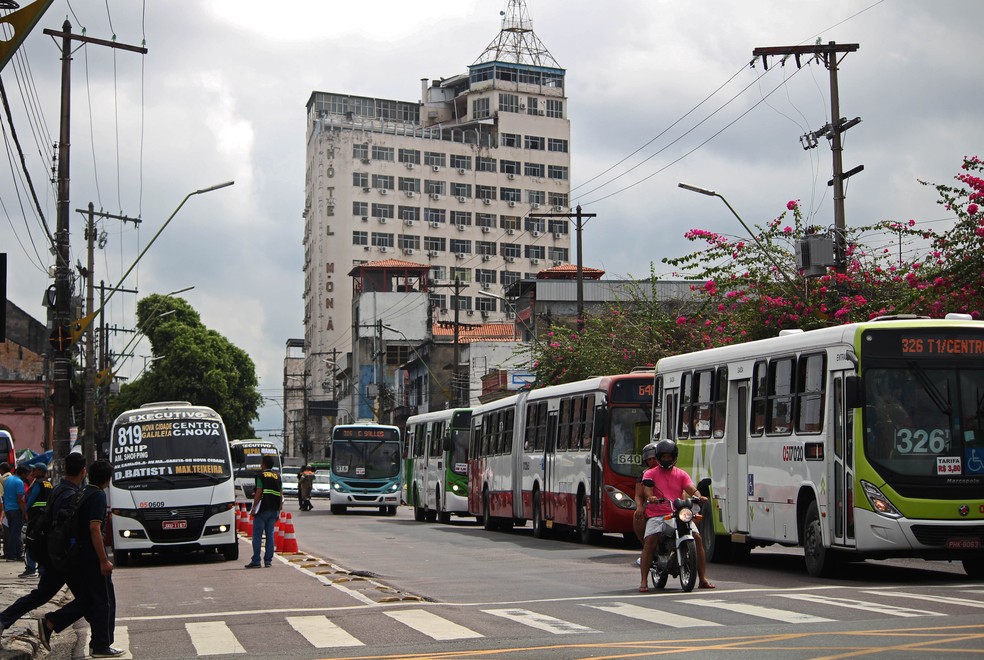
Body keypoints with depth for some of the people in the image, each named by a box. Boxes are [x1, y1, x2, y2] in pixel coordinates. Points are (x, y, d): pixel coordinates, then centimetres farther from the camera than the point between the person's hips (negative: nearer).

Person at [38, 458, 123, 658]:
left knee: (85, 600, 15)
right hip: (92, 557, -8)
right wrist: (104, 560, -21)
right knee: (104, 602, 3)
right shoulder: (98, 496, -13)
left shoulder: (81, 494, 13)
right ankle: (101, 646, 7)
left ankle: (50, 622, 0)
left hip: (77, 557, 8)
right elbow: (94, 528, -22)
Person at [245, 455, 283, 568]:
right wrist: (279, 510, 16)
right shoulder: (278, 476, 13)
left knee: (257, 535, -1)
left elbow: (258, 493, -11)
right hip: (274, 510, 5)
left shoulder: (261, 475, -4)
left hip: (262, 509, -5)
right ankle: (268, 561, 7)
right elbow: (281, 494, 11)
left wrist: (254, 508, -4)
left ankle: (256, 561, -4)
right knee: (270, 535, 9)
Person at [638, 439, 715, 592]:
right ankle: (643, 581, -23)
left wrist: (698, 496, -21)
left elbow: (690, 488, 2)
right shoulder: (650, 474, 13)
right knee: (650, 541, -25)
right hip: (657, 515, -2)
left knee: (697, 537, -16)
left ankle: (703, 579, -10)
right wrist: (651, 497, -31)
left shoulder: (681, 474, 20)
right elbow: (647, 490, -7)